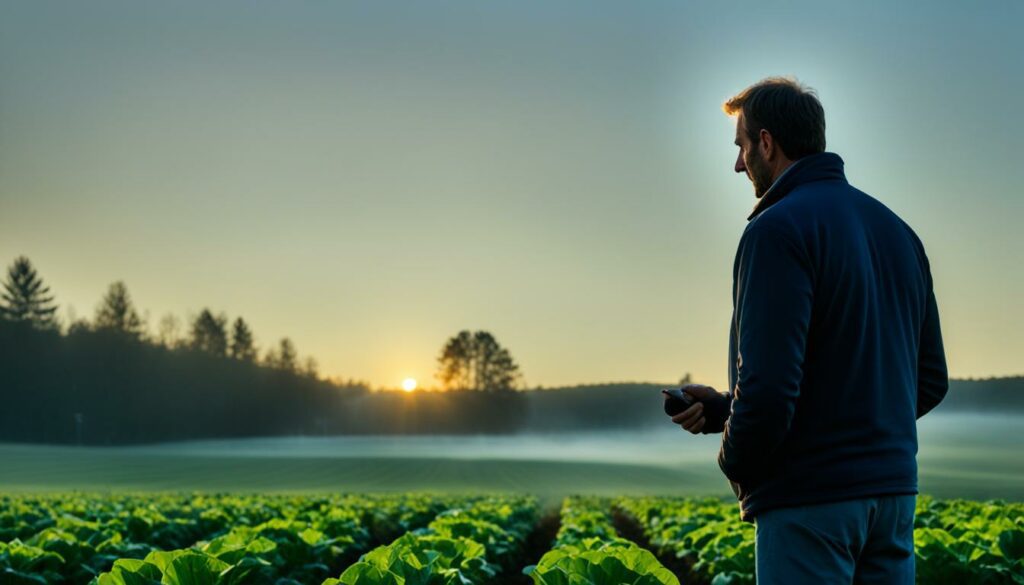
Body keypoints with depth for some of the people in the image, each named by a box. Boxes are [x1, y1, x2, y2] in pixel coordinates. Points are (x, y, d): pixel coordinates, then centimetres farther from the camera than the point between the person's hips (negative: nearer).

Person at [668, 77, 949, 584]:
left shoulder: (778, 230, -12)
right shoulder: (897, 231, 14)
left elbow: (769, 385, -21)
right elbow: (930, 379, 16)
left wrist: (737, 468, 0)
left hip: (810, 499, -8)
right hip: (894, 490, 8)